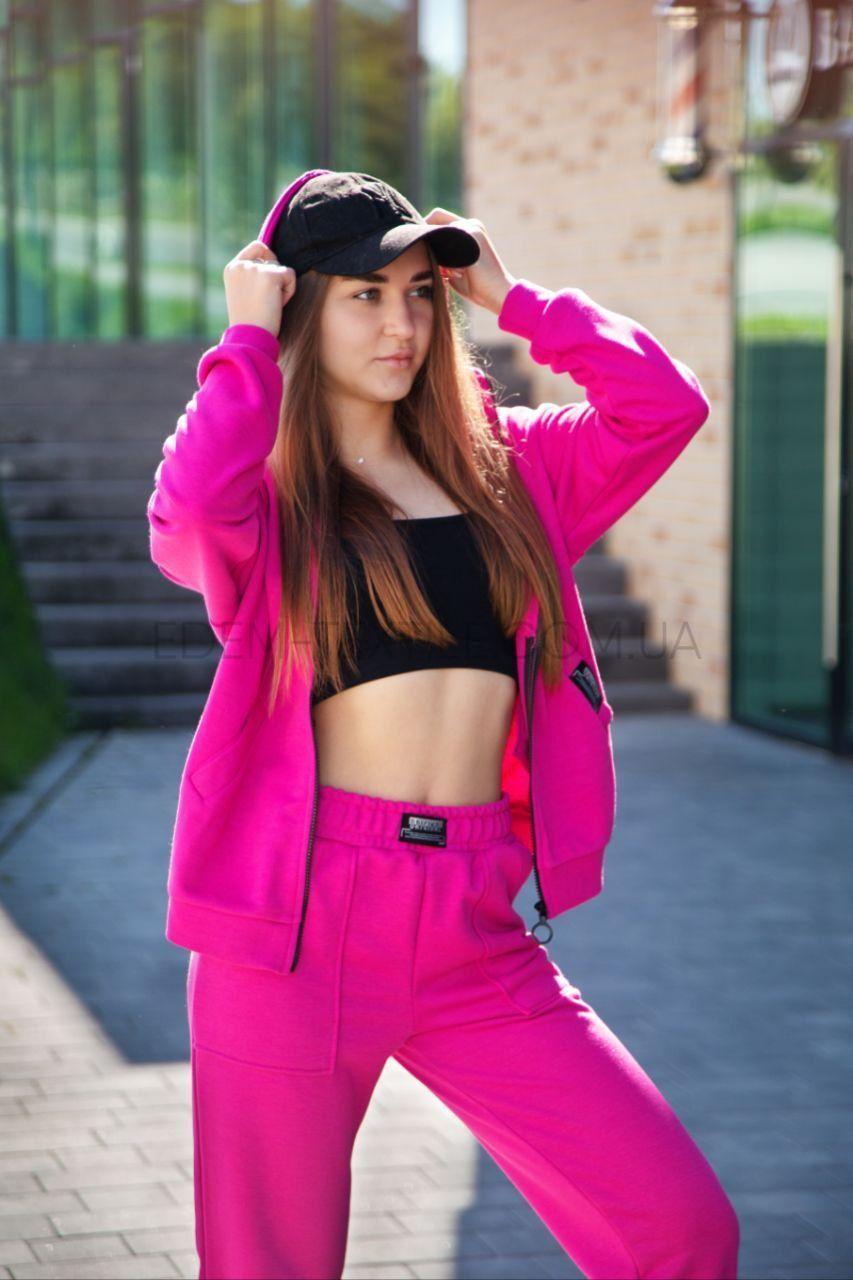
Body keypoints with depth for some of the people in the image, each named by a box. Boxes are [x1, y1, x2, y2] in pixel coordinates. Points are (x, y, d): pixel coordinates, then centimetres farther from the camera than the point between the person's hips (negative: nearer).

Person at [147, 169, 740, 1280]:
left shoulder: (499, 465, 14)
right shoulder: (265, 487, 3)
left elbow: (667, 405, 3)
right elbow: (189, 522, -20)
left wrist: (511, 299, 7)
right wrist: (246, 343, -7)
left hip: (479, 936, 3)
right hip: (301, 922, -3)